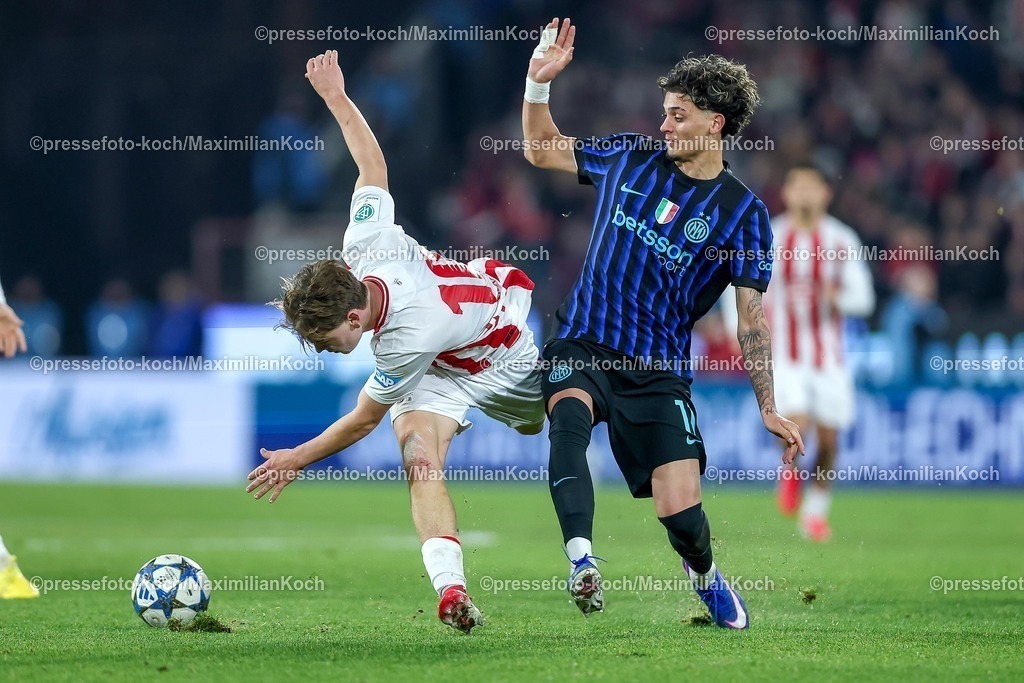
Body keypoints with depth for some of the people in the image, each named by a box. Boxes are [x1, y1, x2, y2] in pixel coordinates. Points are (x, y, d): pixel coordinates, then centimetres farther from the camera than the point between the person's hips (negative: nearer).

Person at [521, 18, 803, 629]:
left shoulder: (742, 212, -1)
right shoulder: (630, 157, 8)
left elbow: (753, 310, -1)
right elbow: (543, 150, 21)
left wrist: (769, 408, -7)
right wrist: (540, 83, 4)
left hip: (659, 371, -2)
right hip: (582, 348, 2)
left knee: (681, 514, -10)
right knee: (569, 416, -35)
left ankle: (705, 573, 27)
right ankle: (583, 566, -45)